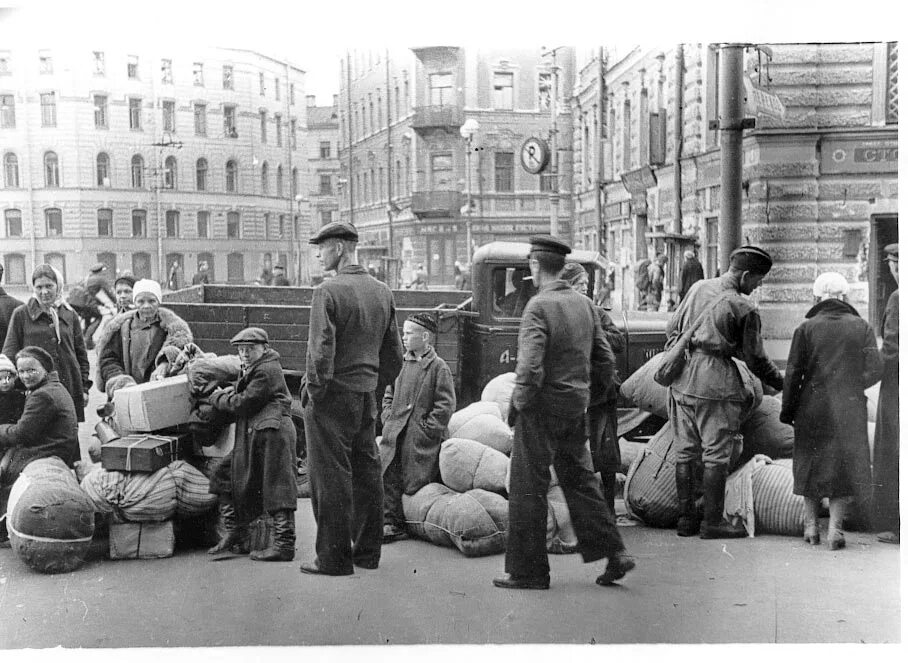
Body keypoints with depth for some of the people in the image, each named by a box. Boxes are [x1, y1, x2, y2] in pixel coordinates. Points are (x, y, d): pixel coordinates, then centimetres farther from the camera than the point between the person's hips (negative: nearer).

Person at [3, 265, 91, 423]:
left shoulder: (70, 315, 12)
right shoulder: (21, 315, 5)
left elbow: (81, 354, 15)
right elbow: (9, 352, 4)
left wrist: (84, 387, 8)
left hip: (70, 388, 2)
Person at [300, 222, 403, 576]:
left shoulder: (328, 291, -14)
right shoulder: (382, 292, 9)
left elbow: (321, 349, -20)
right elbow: (394, 352, 12)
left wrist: (313, 388, -10)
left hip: (333, 394, -7)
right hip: (367, 394, 7)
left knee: (330, 476, 0)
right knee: (367, 472, 13)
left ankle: (334, 557, 6)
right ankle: (367, 551, 23)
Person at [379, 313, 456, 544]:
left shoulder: (438, 366, -6)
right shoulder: (402, 364, 12)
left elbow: (446, 404, -9)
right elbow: (389, 394, 23)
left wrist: (427, 429, -13)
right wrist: (388, 417, 8)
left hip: (421, 440, -5)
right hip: (395, 434, 5)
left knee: (414, 482, -1)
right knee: (388, 477, -5)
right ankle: (391, 523, 0)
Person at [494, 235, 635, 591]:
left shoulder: (539, 306, -16)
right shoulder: (584, 304, 6)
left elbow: (529, 368, -24)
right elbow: (606, 361, 10)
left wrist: (517, 405, -11)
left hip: (543, 406, -7)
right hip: (577, 405, 7)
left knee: (528, 487, 3)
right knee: (580, 479, 18)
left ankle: (527, 571, 10)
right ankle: (614, 553, 16)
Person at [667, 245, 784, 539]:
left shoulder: (698, 288, 8)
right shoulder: (744, 308, -9)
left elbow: (671, 329, 15)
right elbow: (755, 359, -3)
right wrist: (781, 384, 11)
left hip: (682, 380, 7)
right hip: (715, 382, -7)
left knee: (686, 451, 11)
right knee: (716, 455, 1)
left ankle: (686, 518, 18)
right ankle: (712, 522, 4)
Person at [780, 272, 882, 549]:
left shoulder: (806, 329, -5)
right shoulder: (862, 328, -1)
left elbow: (793, 373, -6)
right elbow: (874, 370, -3)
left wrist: (787, 409, 2)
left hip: (813, 407, 0)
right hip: (850, 410, 0)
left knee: (812, 464, 14)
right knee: (844, 465, 9)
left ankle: (811, 525, 18)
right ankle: (835, 528, 4)